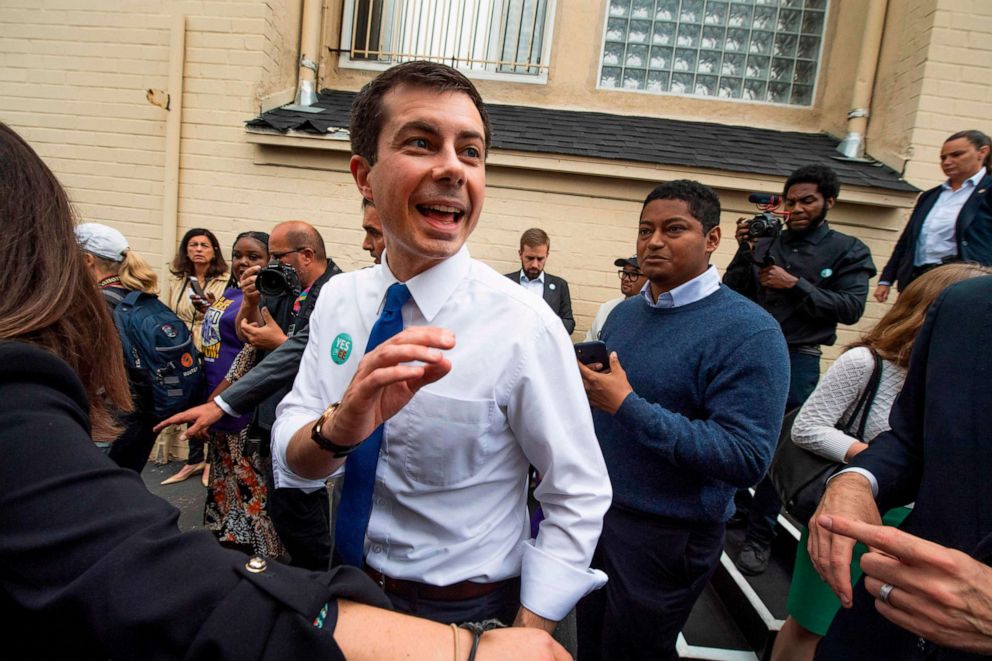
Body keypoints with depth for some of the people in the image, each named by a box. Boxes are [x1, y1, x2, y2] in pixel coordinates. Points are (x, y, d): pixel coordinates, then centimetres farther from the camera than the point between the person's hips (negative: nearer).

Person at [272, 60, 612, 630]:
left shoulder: (525, 326, -25)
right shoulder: (339, 298, -10)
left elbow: (579, 499, -18)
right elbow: (290, 454, -11)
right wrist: (342, 425, -32)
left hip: (466, 617, -4)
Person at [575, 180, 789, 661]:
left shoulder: (748, 332, -17)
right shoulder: (624, 313, 5)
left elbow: (747, 459, -25)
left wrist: (626, 405, -27)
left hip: (668, 535, -6)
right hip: (595, 512, 6)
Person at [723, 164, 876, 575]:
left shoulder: (848, 251, 3)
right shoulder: (764, 245, 6)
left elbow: (851, 308, -7)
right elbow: (731, 294, 3)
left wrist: (794, 284, -15)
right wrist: (743, 253, -10)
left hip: (797, 361, -2)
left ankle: (759, 537, 19)